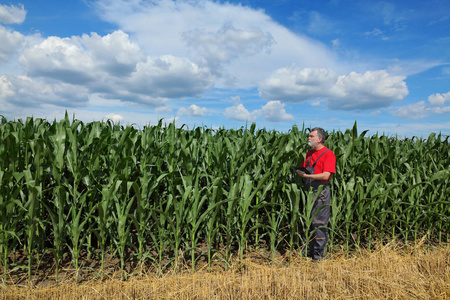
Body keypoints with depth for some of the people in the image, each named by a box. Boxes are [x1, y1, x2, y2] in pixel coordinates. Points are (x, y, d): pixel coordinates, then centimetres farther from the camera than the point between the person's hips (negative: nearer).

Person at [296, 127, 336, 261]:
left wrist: (306, 175, -14)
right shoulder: (309, 153, 16)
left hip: (321, 193, -7)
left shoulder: (328, 154, -7)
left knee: (319, 224, -2)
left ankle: (318, 256, 9)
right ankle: (307, 252, 23)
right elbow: (303, 169, 21)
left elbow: (325, 175, -17)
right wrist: (300, 173, -2)